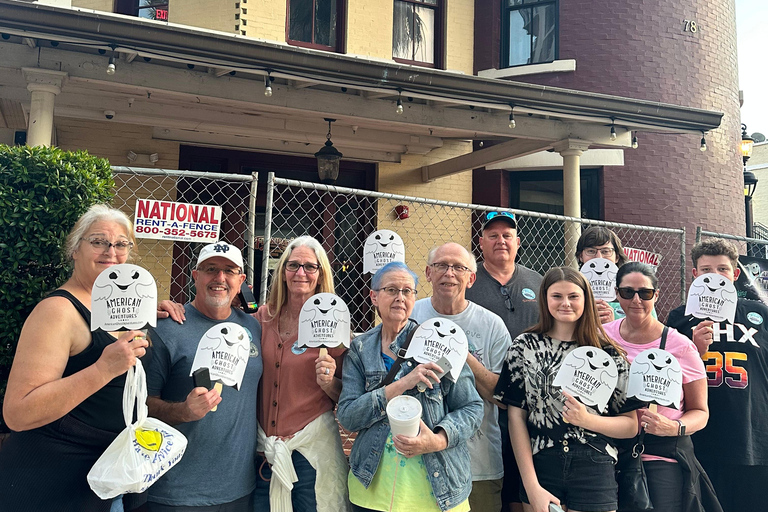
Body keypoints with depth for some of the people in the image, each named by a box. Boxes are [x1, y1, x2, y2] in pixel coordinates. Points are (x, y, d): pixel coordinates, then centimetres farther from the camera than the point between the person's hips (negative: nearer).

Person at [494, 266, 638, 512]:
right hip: (539, 468, 0)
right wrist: (532, 487, -7)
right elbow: (516, 418, -2)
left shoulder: (608, 353, 1)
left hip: (595, 473, 0)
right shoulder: (525, 346, 0)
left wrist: (587, 420, -17)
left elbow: (631, 425, 1)